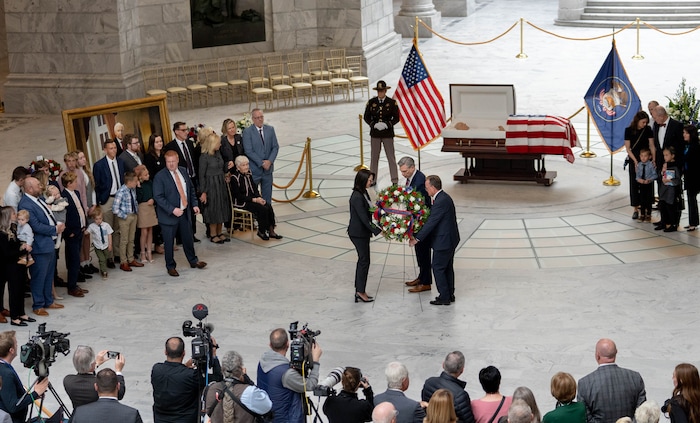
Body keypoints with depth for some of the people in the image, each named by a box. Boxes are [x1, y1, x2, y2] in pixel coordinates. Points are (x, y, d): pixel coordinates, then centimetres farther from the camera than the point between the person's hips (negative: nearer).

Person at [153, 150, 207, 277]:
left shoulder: (183, 171, 4)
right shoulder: (160, 177, -14)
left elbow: (191, 188, 15)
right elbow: (158, 197, -19)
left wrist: (194, 204, 5)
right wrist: (172, 210, -25)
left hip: (185, 212, 5)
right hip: (169, 215, -5)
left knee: (188, 238, 16)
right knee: (169, 242, 5)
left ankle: (193, 261, 34)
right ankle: (170, 266, 19)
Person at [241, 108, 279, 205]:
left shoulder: (270, 129, 7)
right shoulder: (247, 132, -8)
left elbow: (275, 147, 5)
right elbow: (248, 151, -13)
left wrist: (270, 161, -11)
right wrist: (261, 163, -16)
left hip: (268, 168, 5)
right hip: (254, 170, -4)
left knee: (267, 196, 11)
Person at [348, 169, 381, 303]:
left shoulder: (364, 193, 7)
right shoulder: (357, 197, -22)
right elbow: (363, 217, -23)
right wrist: (376, 230, -21)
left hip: (362, 232, 10)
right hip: (358, 233, -10)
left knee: (362, 260, 13)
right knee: (364, 260, -2)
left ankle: (359, 291, 19)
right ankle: (360, 292, 6)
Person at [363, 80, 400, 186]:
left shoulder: (392, 102, -4)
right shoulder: (371, 102, 1)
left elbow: (396, 118, -2)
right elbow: (366, 117, 5)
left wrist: (387, 125, -17)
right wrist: (374, 125, -12)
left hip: (388, 134, -2)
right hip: (375, 134, 2)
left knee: (391, 157, 2)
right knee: (374, 157, 8)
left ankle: (394, 180, 9)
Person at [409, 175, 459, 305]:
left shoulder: (441, 202, -24)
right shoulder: (444, 197, 9)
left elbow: (431, 222, -24)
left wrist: (417, 238, -19)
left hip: (443, 241, -10)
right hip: (450, 239, 10)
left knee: (438, 268, -1)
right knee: (448, 268, 18)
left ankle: (444, 297, 4)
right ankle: (450, 294, 26)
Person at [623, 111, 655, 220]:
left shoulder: (648, 129, -2)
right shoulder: (629, 130, -6)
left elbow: (652, 145, 1)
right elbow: (628, 148, -5)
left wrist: (653, 159, -11)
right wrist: (635, 162, -12)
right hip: (633, 160, -1)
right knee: (634, 184, 0)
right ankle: (636, 209, 6)